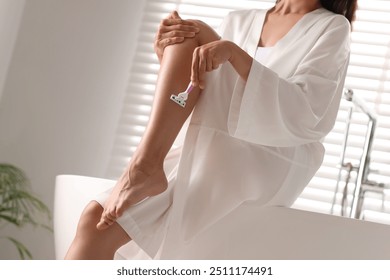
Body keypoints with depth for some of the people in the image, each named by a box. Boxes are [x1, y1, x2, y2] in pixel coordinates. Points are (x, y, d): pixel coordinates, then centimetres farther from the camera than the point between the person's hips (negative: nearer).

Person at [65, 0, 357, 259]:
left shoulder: (331, 28, 5)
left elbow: (305, 113, -12)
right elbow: (187, 95, 15)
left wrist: (234, 53, -23)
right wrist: (168, 56, -6)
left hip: (263, 165, -5)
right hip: (204, 155, 5)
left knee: (190, 38, -16)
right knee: (97, 218, -19)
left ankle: (146, 165, -23)